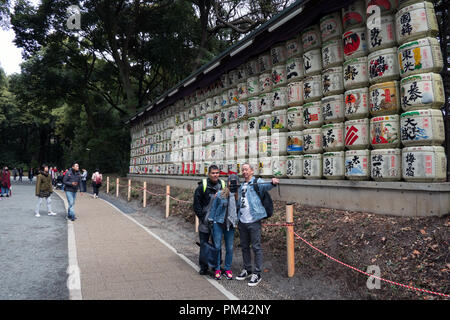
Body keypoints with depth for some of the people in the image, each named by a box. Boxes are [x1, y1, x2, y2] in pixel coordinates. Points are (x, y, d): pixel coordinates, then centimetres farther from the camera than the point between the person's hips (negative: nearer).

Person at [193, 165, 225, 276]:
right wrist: (201, 216, -8)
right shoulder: (202, 186, -7)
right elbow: (196, 203, -3)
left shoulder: (223, 185, 2)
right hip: (205, 221, -2)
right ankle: (203, 267, 18)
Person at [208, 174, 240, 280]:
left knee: (229, 248, 8)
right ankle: (217, 269, 16)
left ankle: (227, 269, 23)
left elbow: (239, 210, 11)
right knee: (217, 246, 2)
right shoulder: (220, 194, -7)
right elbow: (213, 207, 1)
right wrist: (211, 221, 1)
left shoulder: (238, 196, 1)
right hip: (218, 224, -2)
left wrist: (237, 222, 7)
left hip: (230, 225, 3)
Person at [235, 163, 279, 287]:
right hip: (242, 221, 7)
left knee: (256, 247, 0)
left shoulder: (257, 182, -5)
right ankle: (247, 269, 31)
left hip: (253, 221, -7)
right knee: (244, 246, 16)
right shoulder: (241, 186, 16)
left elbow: (265, 186, -29)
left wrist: (272, 183, -48)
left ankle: (257, 273, 10)